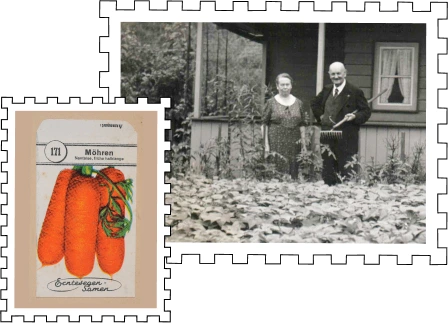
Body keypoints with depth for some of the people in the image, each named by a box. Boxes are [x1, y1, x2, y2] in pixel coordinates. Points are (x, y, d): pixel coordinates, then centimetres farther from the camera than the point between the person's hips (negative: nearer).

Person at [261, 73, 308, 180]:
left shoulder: (298, 103, 11)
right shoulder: (271, 103, 3)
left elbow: (302, 125, 13)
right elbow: (264, 124, 1)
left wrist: (303, 143, 7)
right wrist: (266, 144, -6)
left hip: (294, 144, 3)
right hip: (276, 144, -3)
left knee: (293, 173, 2)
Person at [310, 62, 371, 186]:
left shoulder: (355, 92, -3)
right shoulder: (326, 90, 13)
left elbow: (366, 111, 0)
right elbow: (314, 103, 30)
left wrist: (355, 116, -17)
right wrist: (320, 116, 15)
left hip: (346, 139, -5)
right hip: (327, 138, 5)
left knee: (346, 172, -6)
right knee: (327, 171, 8)